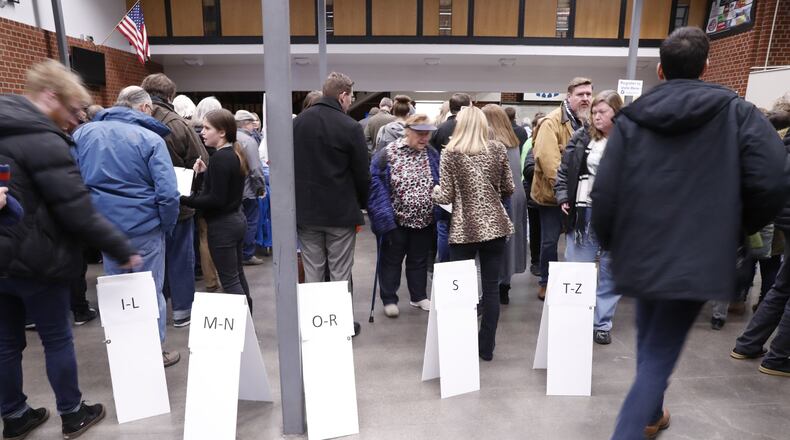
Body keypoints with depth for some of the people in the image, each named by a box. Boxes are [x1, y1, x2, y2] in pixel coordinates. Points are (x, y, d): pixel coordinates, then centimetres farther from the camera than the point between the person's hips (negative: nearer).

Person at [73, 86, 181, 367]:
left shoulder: (83, 133, 4)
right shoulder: (150, 138, -11)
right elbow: (167, 193, -20)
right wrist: (167, 226, -6)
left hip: (103, 224, 5)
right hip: (144, 225, -5)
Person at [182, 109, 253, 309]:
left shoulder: (220, 158, -18)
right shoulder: (236, 154, 9)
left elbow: (216, 200, -22)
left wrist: (184, 199, -19)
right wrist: (206, 172, 7)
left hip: (222, 225, -10)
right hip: (237, 219, 10)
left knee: (229, 280, -2)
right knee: (238, 274, 17)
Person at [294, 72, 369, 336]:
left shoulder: (298, 122, 3)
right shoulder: (350, 127, -12)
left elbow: (289, 164, 9)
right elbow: (362, 174, -8)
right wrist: (361, 204, 9)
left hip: (306, 210, 4)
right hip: (341, 212, -4)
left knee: (312, 272, 12)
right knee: (340, 274, 6)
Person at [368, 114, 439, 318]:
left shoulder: (432, 154, 1)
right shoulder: (387, 154, -12)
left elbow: (440, 184, 10)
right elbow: (376, 185, -14)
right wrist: (384, 216, -19)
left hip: (424, 220, 4)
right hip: (395, 220, -3)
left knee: (419, 260, 18)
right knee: (391, 260, 11)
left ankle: (419, 296, 34)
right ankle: (389, 299, 25)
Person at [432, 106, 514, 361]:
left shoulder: (450, 153, -4)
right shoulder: (498, 149, 3)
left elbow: (446, 197, -6)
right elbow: (509, 189, 8)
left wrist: (434, 192, 15)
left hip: (463, 229, -2)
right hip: (494, 226, 2)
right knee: (491, 288, 9)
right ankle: (486, 347, 17)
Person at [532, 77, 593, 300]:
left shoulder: (590, 121, 9)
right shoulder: (553, 122, -14)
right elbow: (547, 159, -25)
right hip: (553, 193, -6)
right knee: (550, 240, 4)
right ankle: (546, 282, 22)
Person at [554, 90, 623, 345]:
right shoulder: (581, 138, 4)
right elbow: (564, 169, 8)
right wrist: (563, 197, -2)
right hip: (583, 212, 1)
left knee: (609, 271, 10)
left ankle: (602, 324, 24)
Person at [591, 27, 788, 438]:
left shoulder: (630, 118, -2)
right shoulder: (737, 112, -4)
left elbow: (604, 192, -7)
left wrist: (611, 243, 10)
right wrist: (737, 227, 7)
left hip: (642, 253, 3)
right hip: (696, 257, -2)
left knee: (648, 341, 24)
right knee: (658, 356, 4)